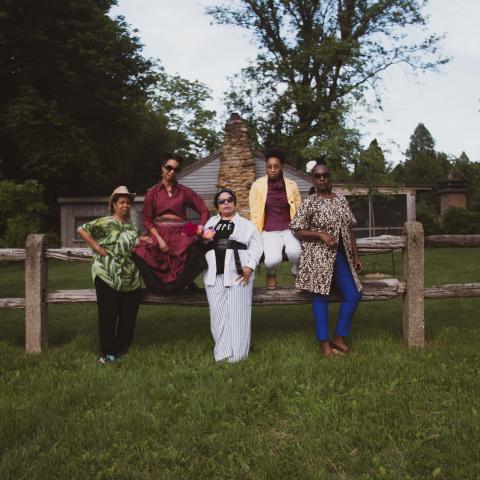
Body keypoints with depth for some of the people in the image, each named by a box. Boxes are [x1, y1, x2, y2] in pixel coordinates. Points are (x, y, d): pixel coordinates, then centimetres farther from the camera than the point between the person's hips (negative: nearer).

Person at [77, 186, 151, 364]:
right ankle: (107, 353, 11)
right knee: (108, 316, 0)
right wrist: (98, 248, -14)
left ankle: (122, 349, 21)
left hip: (131, 281, 6)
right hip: (108, 278, -6)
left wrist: (144, 241, 9)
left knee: (128, 317, 8)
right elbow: (81, 230, -13)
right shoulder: (106, 222, -6)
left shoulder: (132, 226, 16)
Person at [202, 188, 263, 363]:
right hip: (214, 275, 3)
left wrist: (249, 267, -11)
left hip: (238, 274, -3)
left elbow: (256, 245, 0)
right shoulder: (211, 223, 20)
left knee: (237, 314, -2)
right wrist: (204, 239, -1)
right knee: (218, 314, 4)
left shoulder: (245, 224, 8)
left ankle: (237, 354, 4)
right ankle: (222, 352, 11)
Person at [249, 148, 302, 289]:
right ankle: (271, 273, 12)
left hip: (289, 229, 1)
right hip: (269, 232, -1)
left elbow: (298, 210, 11)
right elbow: (254, 213, 1)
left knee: (294, 252, -32)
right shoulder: (258, 185, -2)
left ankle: (298, 274, 3)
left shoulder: (291, 185, 3)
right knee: (273, 260, -29)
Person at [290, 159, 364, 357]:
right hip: (318, 257, -5)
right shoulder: (309, 203, -2)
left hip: (340, 256, 5)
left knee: (353, 294, 1)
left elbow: (348, 229, 15)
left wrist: (356, 256, 13)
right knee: (321, 296, -3)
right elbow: (298, 231, -4)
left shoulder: (341, 199, 12)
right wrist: (320, 234, -18)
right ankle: (324, 342, 6)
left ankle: (339, 338, 13)